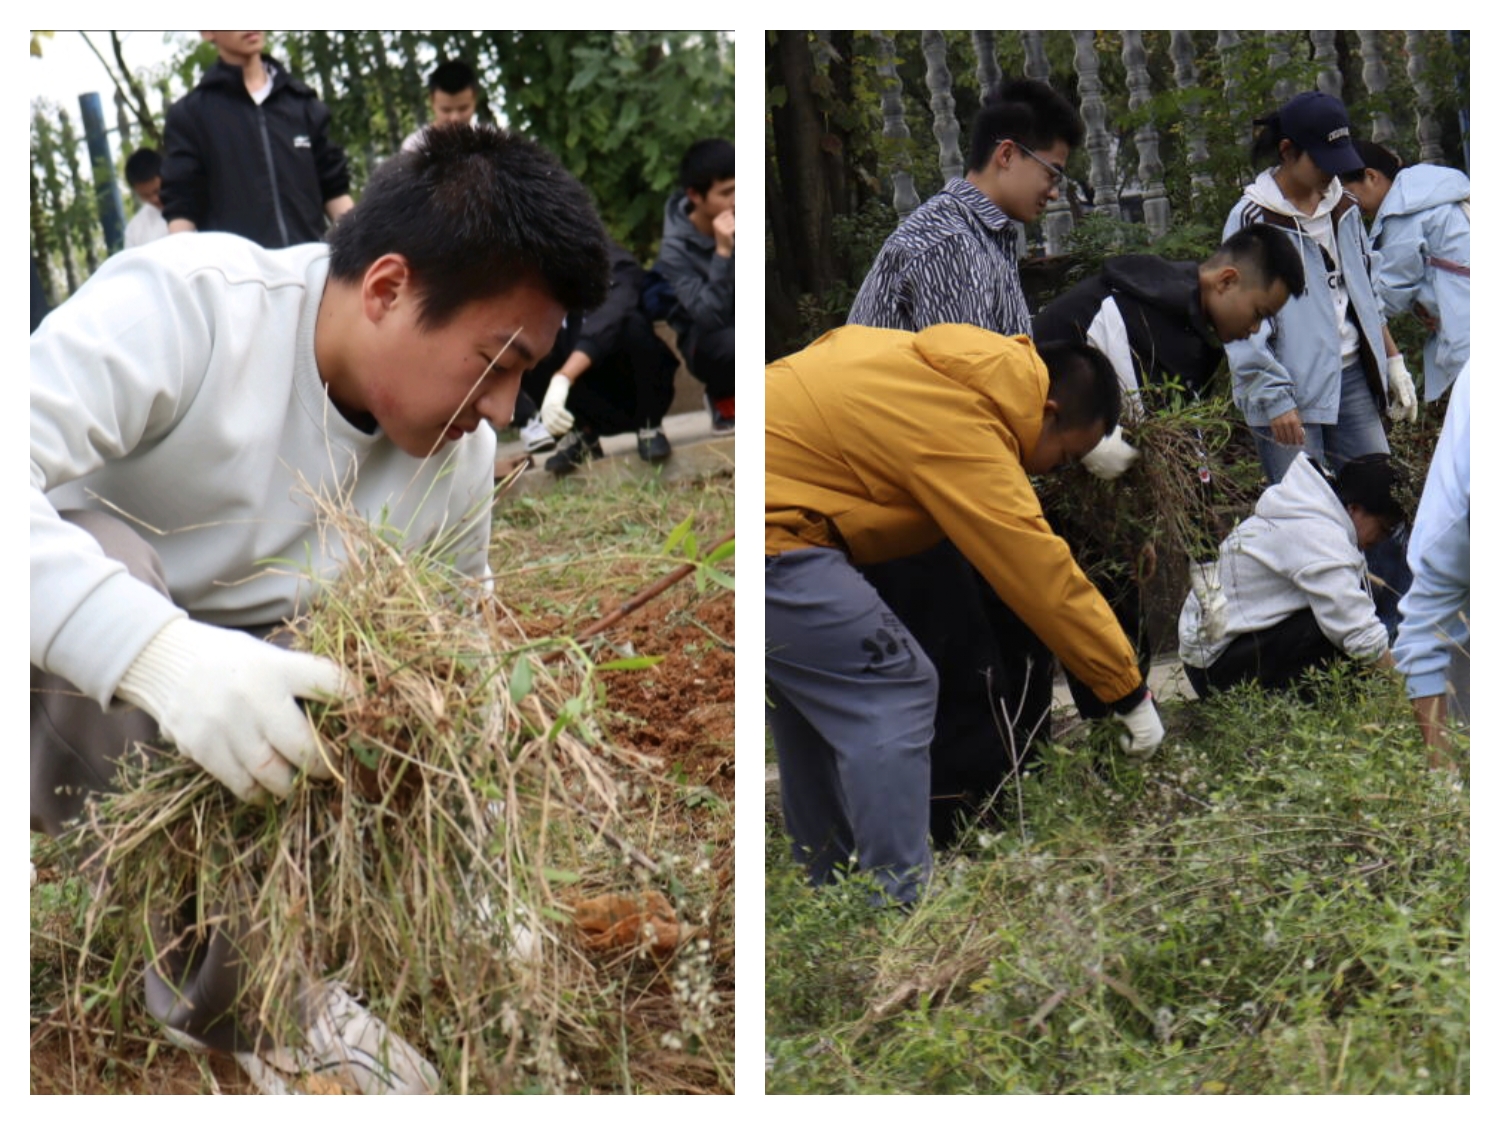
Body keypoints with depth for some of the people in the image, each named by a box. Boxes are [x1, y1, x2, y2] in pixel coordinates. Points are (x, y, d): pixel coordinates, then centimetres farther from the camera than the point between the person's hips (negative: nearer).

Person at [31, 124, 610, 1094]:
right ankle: (239, 1005, -25)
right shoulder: (188, 305, -27)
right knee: (106, 557, -36)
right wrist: (161, 653, -55)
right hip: (84, 707, -5)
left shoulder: (463, 459, -6)